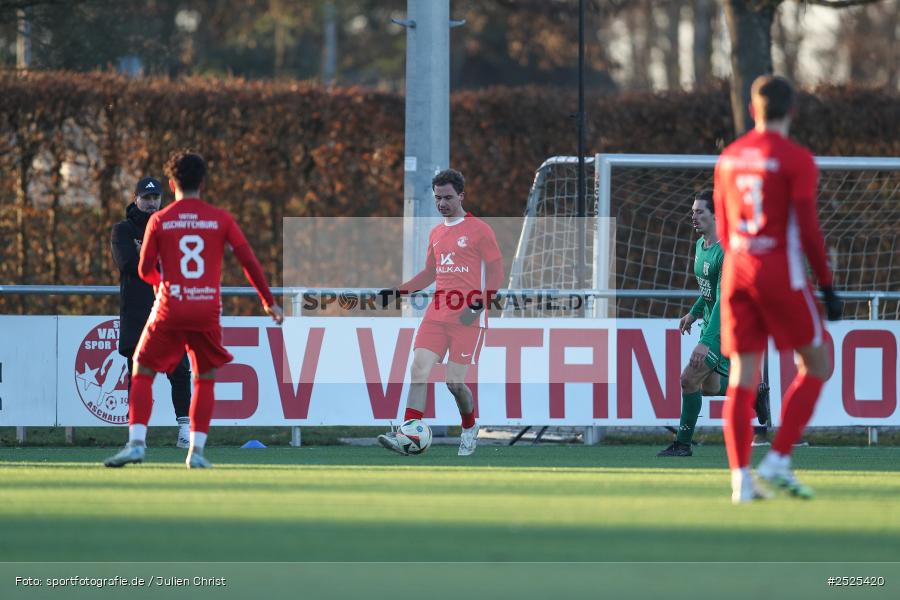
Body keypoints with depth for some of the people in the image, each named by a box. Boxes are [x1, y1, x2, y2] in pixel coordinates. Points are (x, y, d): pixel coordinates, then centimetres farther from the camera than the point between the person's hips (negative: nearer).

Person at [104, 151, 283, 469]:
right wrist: (268, 301, 10)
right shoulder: (221, 219, 4)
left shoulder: (159, 220, 2)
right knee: (205, 379, 16)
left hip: (170, 310, -1)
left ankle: (136, 442, -8)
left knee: (142, 372, 9)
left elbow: (145, 270, 5)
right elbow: (249, 261, 1)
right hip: (208, 310, 1)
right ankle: (197, 451, 6)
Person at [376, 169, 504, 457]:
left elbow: (496, 275, -5)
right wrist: (397, 291, 15)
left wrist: (478, 305, -18)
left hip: (468, 318, -6)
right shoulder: (436, 233, 16)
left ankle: (470, 428, 23)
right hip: (437, 314, 6)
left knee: (455, 381, -6)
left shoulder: (479, 230, -4)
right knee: (418, 370, -11)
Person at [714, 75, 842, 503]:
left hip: (736, 271, 5)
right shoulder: (795, 159, -8)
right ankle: (778, 460, -4)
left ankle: (740, 477, -2)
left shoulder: (728, 157, 10)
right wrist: (827, 287, -5)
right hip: (781, 271, -5)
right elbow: (807, 228, -11)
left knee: (742, 376, 5)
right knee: (816, 366, 7)